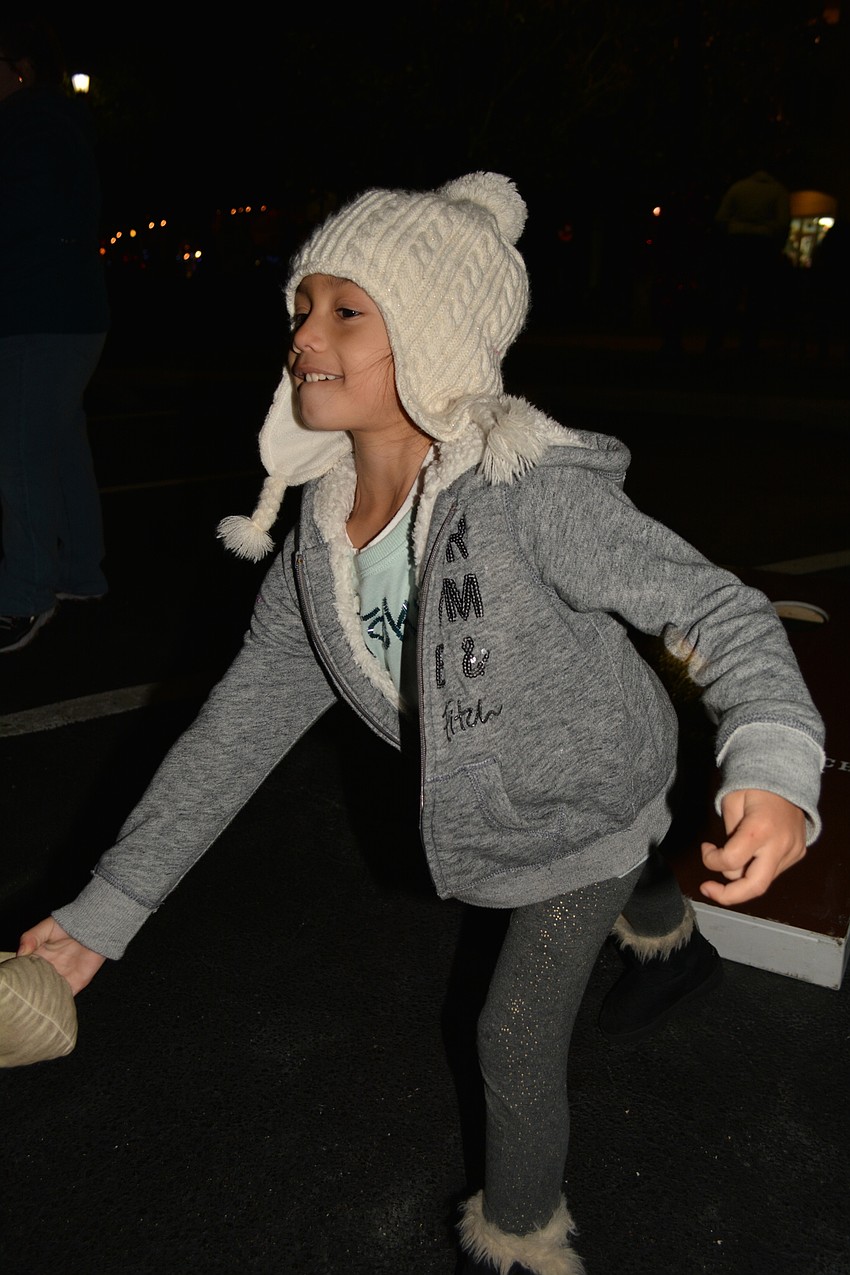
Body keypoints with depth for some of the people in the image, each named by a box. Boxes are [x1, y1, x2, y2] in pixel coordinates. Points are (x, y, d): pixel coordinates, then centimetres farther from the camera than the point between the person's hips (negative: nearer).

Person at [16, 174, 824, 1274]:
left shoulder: (533, 493, -35)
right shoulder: (322, 531, -15)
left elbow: (716, 608, -34)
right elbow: (244, 718, -12)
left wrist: (774, 770, -55)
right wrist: (104, 911, -12)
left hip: (590, 798, -6)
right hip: (485, 806, 6)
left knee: (516, 1039, 2)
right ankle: (670, 940, 73)